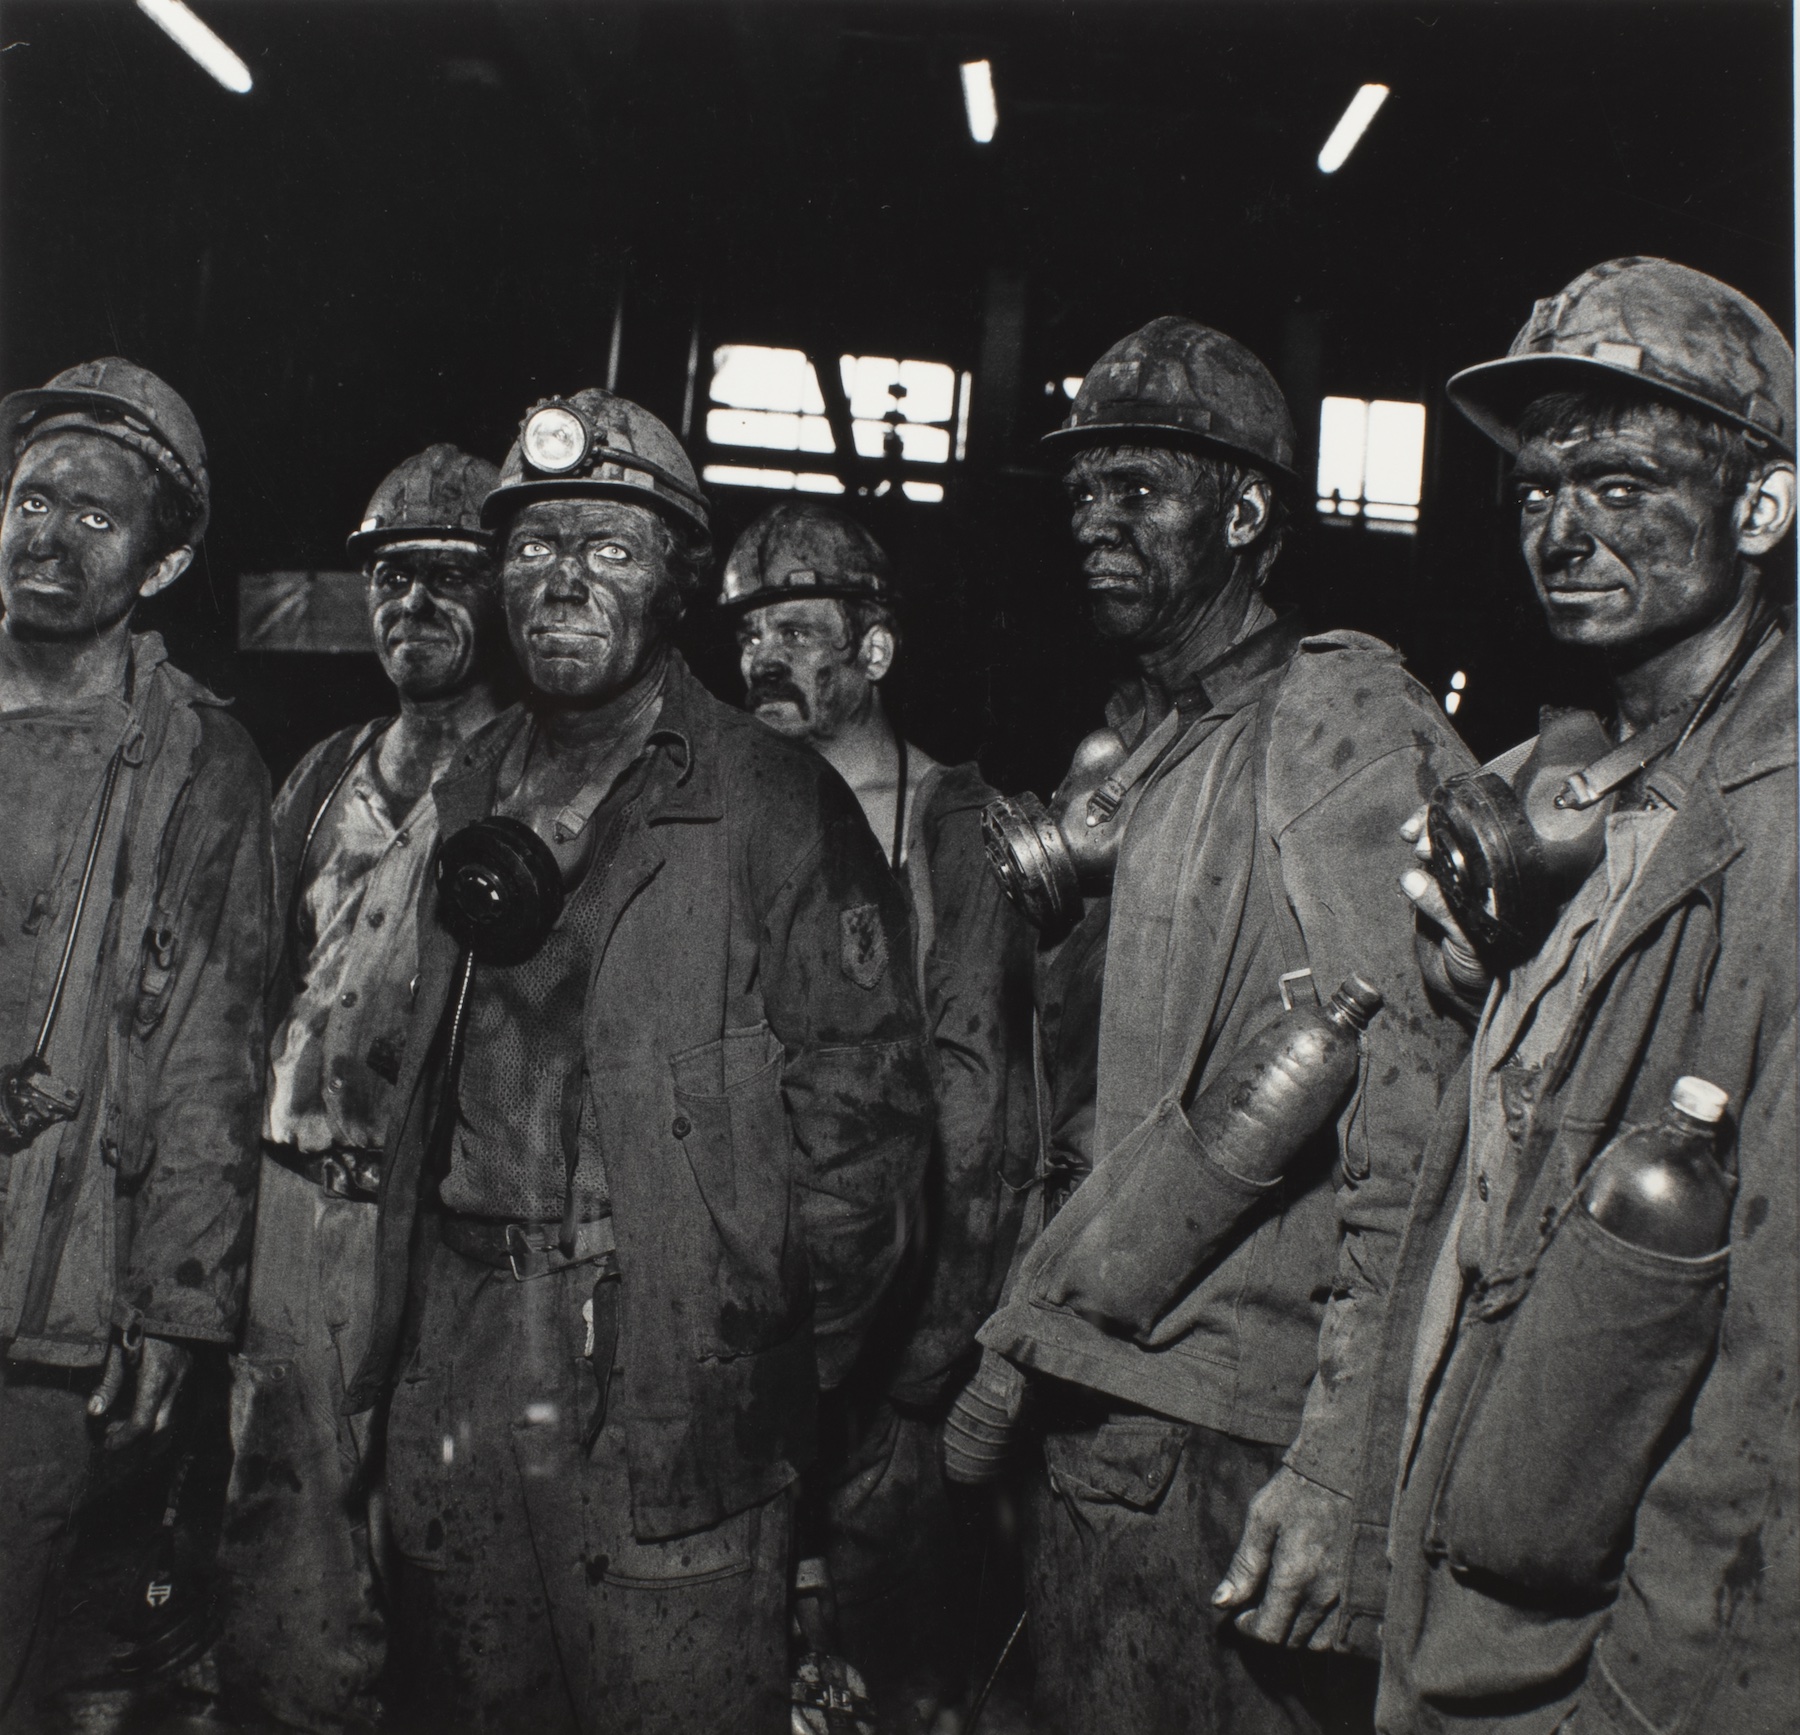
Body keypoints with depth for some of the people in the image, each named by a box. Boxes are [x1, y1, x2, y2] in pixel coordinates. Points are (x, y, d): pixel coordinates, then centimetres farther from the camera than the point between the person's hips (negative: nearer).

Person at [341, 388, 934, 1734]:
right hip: (455, 1385, 6)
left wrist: (790, 1354, -9)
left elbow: (863, 1093, -10)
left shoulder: (775, 806, -7)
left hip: (676, 1395, -5)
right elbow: (422, 1088, 16)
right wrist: (399, 1316, 12)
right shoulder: (467, 800, 11)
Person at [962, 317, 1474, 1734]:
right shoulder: (1120, 753, 13)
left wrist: (1340, 1465, -22)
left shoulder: (1346, 719, -11)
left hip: (1239, 1442, -7)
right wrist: (1010, 1355, 15)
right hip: (1087, 1414, 7)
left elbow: (1411, 1123, -19)